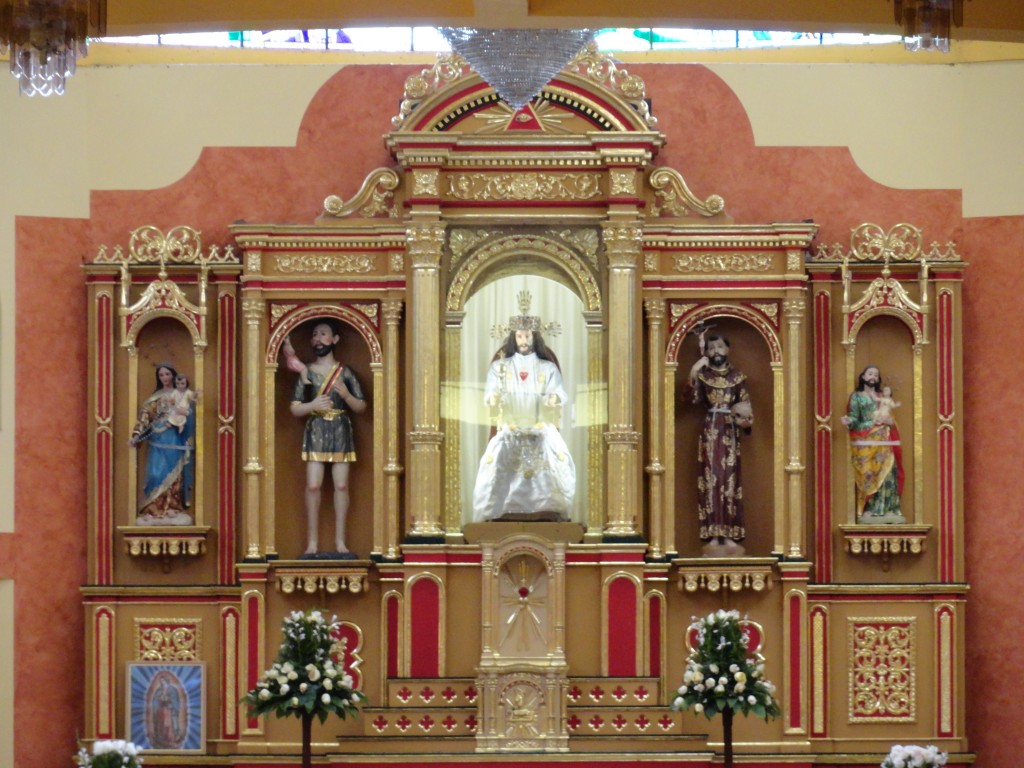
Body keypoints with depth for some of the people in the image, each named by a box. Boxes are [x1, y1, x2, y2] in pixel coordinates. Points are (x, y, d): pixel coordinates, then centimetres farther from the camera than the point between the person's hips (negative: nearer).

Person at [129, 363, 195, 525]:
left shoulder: (180, 395, 8)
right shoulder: (155, 397, 11)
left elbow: (186, 415, 4)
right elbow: (145, 416, 3)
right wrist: (136, 436, -8)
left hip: (174, 440, -1)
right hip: (158, 441, 1)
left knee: (174, 475, -3)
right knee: (157, 474, -5)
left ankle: (173, 510, 0)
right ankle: (156, 510, -4)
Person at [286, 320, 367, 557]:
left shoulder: (345, 372, 5)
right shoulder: (306, 371, 5)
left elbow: (361, 407, 6)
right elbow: (294, 408, 3)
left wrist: (346, 395, -13)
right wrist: (312, 406, -15)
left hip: (341, 432, 1)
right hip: (315, 432, -1)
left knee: (341, 485, 0)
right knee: (313, 486, -7)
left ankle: (340, 542, 7)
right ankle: (312, 543, -2)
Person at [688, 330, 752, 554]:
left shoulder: (737, 376, 7)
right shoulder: (702, 374, 5)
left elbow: (745, 404, 7)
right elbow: (694, 398, -12)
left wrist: (745, 419, -13)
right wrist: (694, 374, -24)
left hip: (730, 432, 0)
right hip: (710, 432, 0)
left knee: (729, 480, -2)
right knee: (710, 480, -3)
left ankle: (729, 536, 0)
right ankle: (713, 536, -1)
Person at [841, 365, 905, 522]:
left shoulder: (882, 397, 20)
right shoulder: (856, 396, 8)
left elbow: (890, 418, 20)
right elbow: (855, 417, -3)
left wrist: (889, 421, -4)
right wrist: (849, 421, -25)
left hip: (882, 441, 4)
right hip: (865, 442, -4)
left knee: (885, 473, -6)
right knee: (867, 474, -11)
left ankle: (885, 509, -6)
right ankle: (867, 511, -11)